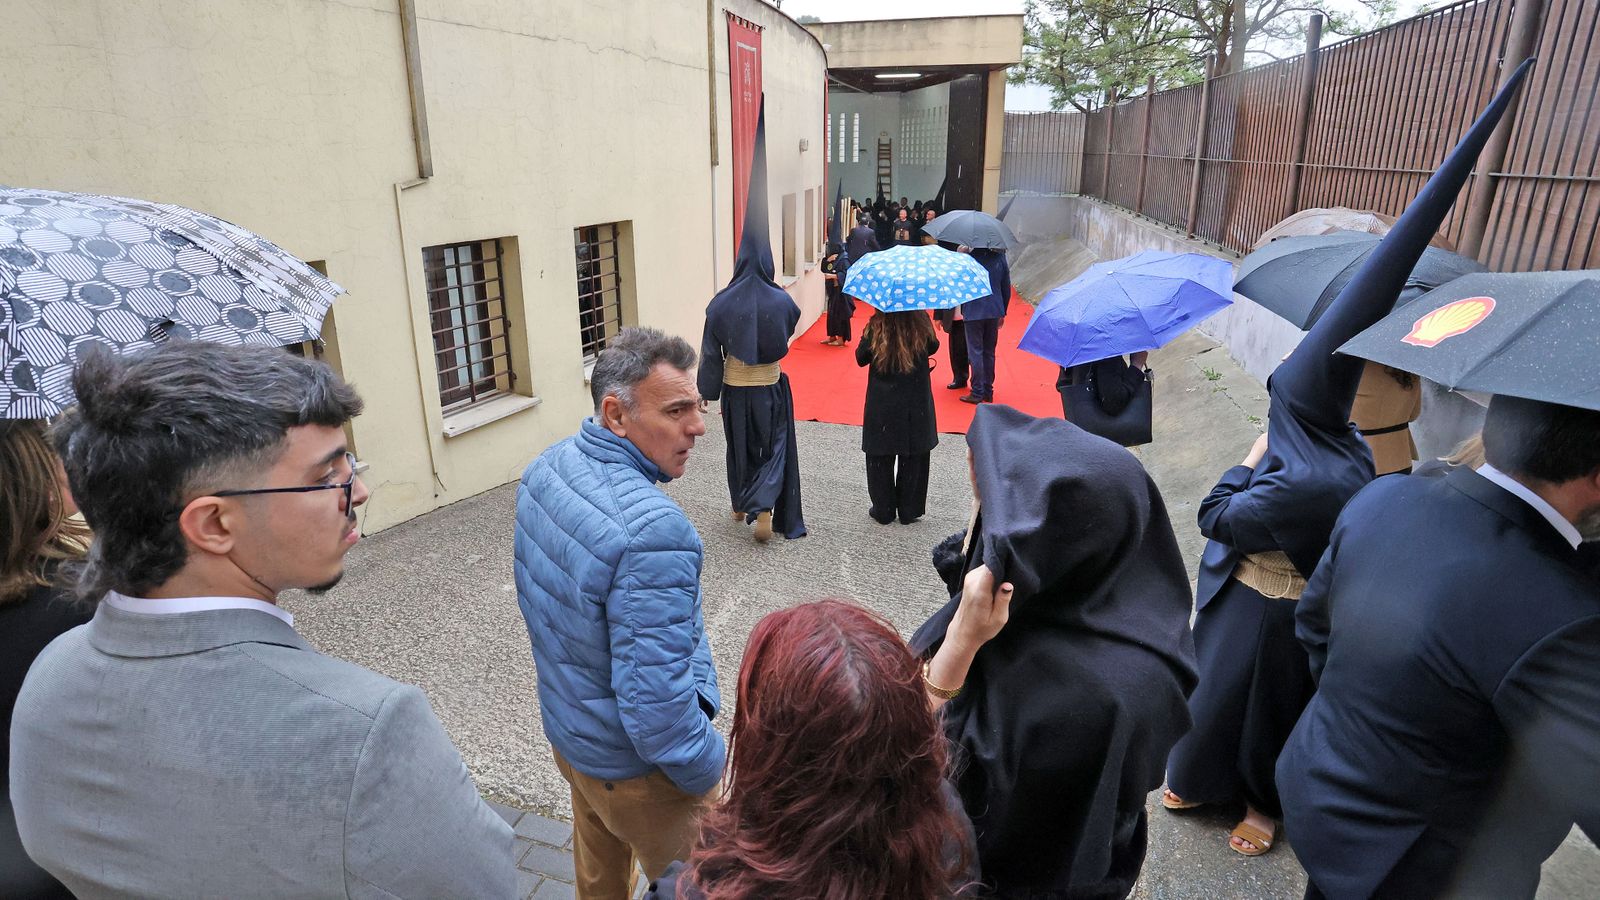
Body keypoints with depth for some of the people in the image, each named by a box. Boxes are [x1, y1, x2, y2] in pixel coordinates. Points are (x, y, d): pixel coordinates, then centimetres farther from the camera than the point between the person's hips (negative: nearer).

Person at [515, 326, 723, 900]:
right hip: (637, 765, -8)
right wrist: (711, 774, -14)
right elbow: (657, 708, -33)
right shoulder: (653, 533, -37)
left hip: (565, 728, 8)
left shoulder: (545, 470, -8)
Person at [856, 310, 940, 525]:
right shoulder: (921, 322, -10)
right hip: (916, 404, 1)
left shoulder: (876, 326, -14)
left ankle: (883, 511, 17)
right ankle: (909, 511, 20)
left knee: (880, 457, 11)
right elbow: (933, 348, 8)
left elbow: (861, 359, -3)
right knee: (913, 457, 12)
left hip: (882, 405, -1)